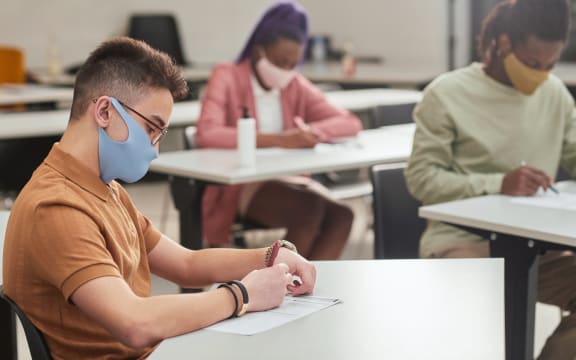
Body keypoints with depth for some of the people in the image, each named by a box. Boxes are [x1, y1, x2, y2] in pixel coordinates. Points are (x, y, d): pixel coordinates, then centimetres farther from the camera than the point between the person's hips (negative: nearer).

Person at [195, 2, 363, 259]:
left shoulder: (296, 86, 11)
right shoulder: (227, 77, -4)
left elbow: (350, 123, 6)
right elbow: (206, 134, -22)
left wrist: (312, 132, -17)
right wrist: (278, 139, -29)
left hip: (290, 180, 5)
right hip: (242, 187, -5)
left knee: (341, 216, -25)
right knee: (310, 209, -32)